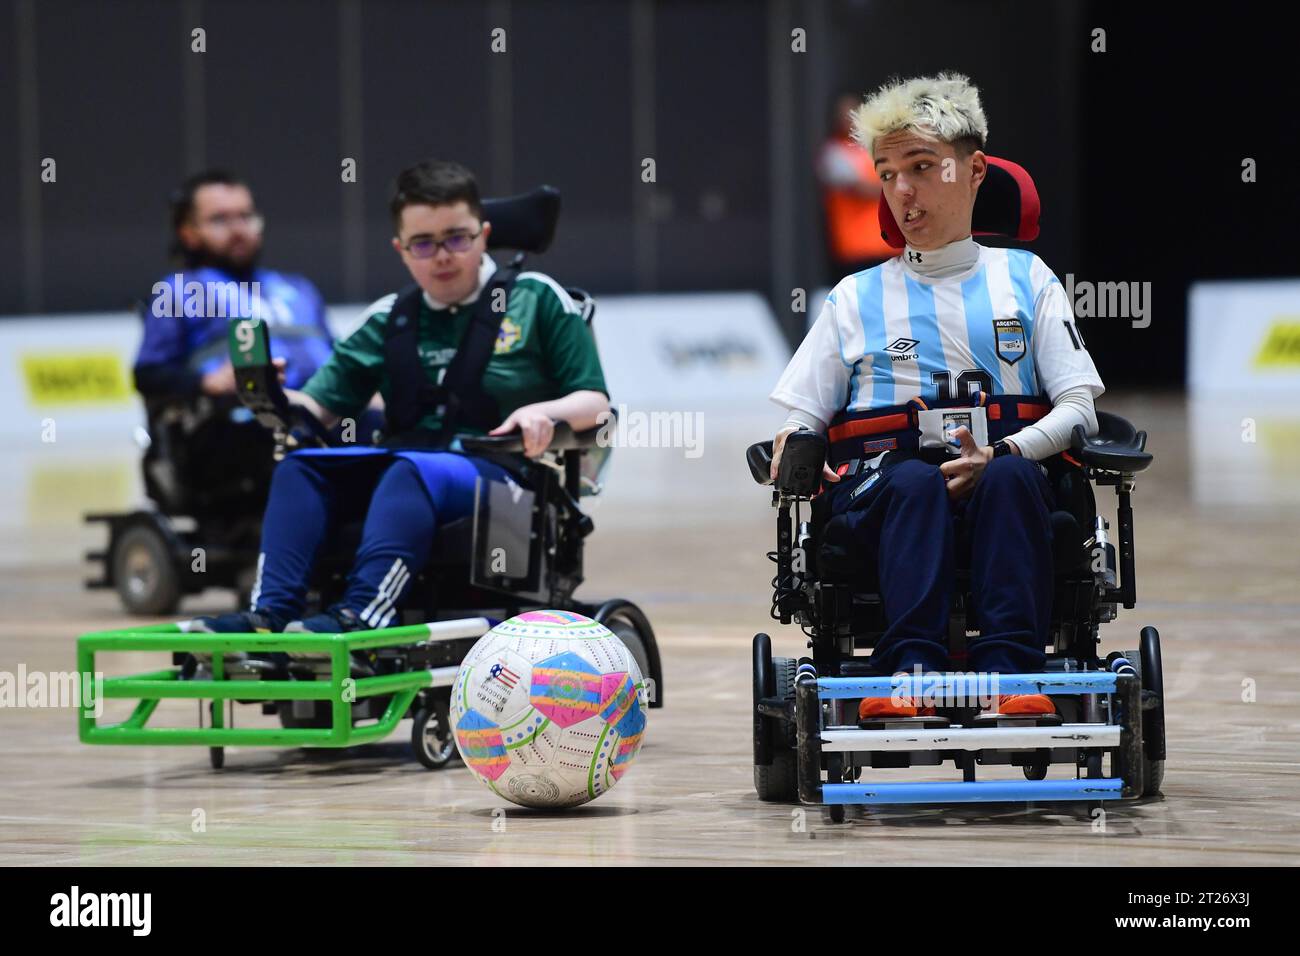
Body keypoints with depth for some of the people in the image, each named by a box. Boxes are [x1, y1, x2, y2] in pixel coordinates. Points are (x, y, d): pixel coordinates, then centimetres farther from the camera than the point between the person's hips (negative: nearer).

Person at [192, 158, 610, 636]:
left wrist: (545, 412, -19)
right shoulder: (389, 319, 18)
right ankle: (273, 610, -37)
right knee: (301, 467, -19)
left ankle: (362, 613, -55)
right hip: (403, 459, 5)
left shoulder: (537, 299, 7)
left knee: (414, 470, -36)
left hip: (501, 474, -5)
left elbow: (595, 403, 3)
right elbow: (320, 405, 15)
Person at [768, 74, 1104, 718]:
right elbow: (800, 418, 16)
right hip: (880, 490, 0)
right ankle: (911, 669, -52)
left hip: (1009, 478, 0)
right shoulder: (856, 297, 23)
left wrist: (1003, 453, -11)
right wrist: (793, 452, -9)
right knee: (915, 482, -36)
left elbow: (1078, 407, 9)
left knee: (1008, 479, -36)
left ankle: (1008, 672, -49)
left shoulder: (1025, 279, 20)